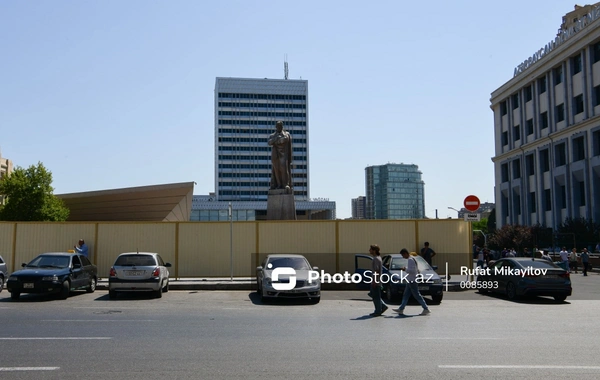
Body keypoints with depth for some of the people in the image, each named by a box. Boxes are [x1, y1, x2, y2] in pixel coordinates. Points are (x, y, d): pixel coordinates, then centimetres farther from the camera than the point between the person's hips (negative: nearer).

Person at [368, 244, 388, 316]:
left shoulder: (376, 259, -18)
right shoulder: (378, 257, 14)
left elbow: (376, 270, -23)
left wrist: (374, 280, -22)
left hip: (376, 281, -10)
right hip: (377, 280, 10)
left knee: (376, 296, -2)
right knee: (373, 294, 15)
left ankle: (378, 311, 4)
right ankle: (383, 306, 17)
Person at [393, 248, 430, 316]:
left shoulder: (410, 260, -17)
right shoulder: (412, 259, 15)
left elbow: (412, 270, -25)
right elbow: (417, 270, 22)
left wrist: (405, 269, -13)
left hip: (412, 281, -11)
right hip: (410, 281, 11)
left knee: (417, 296, -6)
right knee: (406, 295, 11)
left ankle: (426, 309, -3)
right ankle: (401, 309, 14)